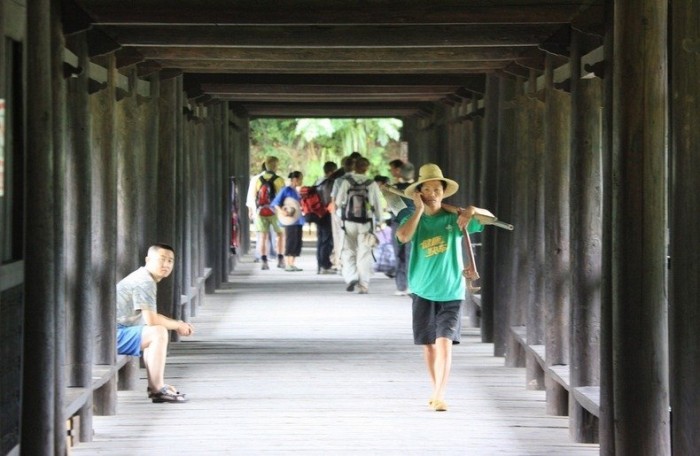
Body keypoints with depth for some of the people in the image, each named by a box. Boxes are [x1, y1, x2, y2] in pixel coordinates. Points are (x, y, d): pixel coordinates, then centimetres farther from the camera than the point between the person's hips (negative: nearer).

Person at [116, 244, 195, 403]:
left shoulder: (143, 278, 18)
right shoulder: (145, 282, -15)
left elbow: (151, 316, 25)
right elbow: (151, 320, -22)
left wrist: (178, 324, 11)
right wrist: (178, 326, -5)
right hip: (113, 335, -11)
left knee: (155, 332, 26)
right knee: (158, 333, -23)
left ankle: (154, 385, 20)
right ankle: (157, 390, -22)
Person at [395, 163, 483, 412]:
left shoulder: (453, 218, 0)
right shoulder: (413, 218, 2)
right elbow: (403, 236, -19)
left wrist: (470, 212, -23)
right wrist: (419, 210, -15)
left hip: (451, 292, -2)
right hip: (423, 291, 2)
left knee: (445, 342, -13)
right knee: (429, 344, 9)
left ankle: (440, 395, -14)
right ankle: (435, 391, 26)